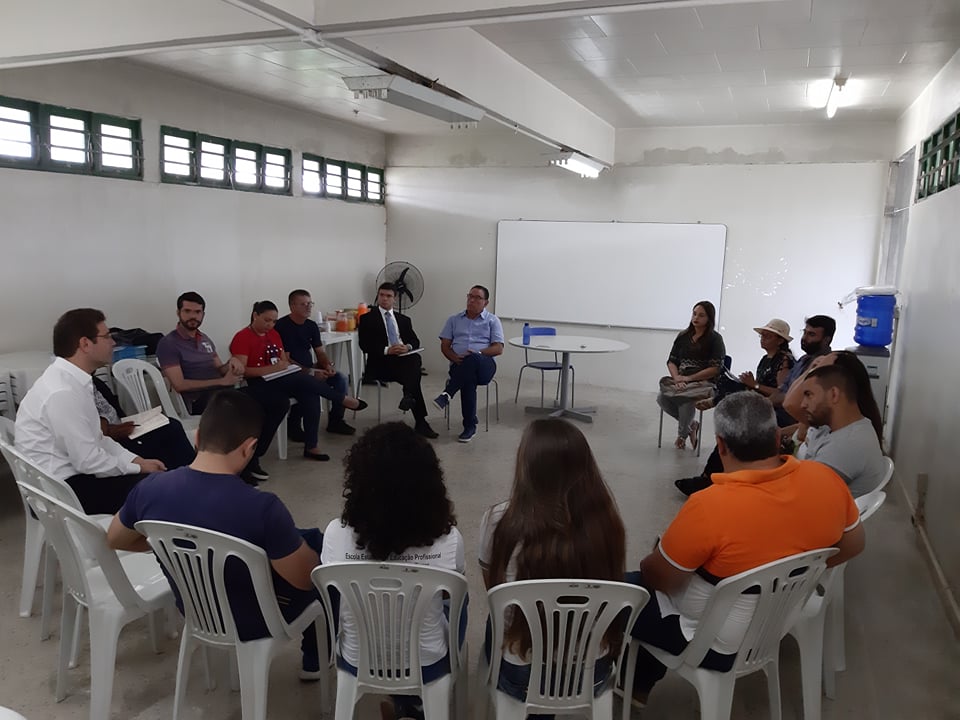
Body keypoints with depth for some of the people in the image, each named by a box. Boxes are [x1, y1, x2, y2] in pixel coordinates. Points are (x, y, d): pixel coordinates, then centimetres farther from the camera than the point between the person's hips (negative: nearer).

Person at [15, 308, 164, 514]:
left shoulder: (71, 380, 4)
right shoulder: (62, 392, -24)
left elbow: (96, 439, 11)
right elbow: (88, 461, -22)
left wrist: (136, 459, 1)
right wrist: (138, 467, -10)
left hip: (73, 474, 9)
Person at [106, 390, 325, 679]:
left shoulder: (151, 488, -19)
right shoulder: (262, 508, -36)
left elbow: (114, 539, 2)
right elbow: (304, 578, -21)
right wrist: (294, 540, -1)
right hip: (252, 622, -5)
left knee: (307, 538, 25)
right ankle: (316, 659, 35)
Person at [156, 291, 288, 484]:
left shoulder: (205, 340, 21)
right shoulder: (168, 344, -4)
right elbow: (179, 385, -14)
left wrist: (231, 363, -8)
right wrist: (222, 381, -16)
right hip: (199, 402, -8)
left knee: (279, 401, -8)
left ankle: (251, 458, 0)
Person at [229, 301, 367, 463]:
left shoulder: (274, 334, 16)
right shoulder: (242, 338, -6)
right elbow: (241, 370, -17)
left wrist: (286, 364, -7)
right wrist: (273, 368, -25)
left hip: (282, 381, 7)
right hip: (260, 385, -7)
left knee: (310, 394, -23)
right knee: (303, 379, -29)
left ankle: (311, 447, -21)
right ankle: (343, 399, -8)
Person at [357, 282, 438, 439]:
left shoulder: (404, 319, 24)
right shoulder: (367, 319, 10)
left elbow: (415, 341, 13)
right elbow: (365, 345, -2)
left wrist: (408, 347, -12)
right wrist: (387, 350, -17)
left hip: (404, 359, 4)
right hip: (381, 363, -4)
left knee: (416, 358, -33)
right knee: (413, 374, -31)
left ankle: (408, 396, -40)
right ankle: (420, 422, -33)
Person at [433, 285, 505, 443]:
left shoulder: (492, 321, 13)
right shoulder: (454, 320, 19)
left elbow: (498, 348, 2)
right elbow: (444, 346, 13)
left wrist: (478, 353, -14)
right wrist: (455, 357, -9)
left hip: (484, 365, -1)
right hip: (460, 365, 1)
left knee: (472, 359, -39)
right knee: (468, 380, -35)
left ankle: (448, 393, -39)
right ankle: (470, 426, -27)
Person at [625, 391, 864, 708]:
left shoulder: (709, 506, -33)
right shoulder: (826, 479, -15)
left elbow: (659, 578, -19)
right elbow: (853, 544, 4)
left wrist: (647, 564, 3)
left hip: (720, 645, -6)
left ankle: (633, 685, 38)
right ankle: (643, 680, 40)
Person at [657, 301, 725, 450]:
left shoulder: (715, 339, -1)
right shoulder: (683, 336, 15)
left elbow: (715, 369, -9)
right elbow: (671, 361, 12)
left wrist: (689, 378, -14)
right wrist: (677, 378, -10)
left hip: (705, 383, -5)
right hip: (681, 381, 5)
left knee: (685, 399, -36)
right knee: (661, 397, -25)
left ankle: (682, 434, -6)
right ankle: (690, 424, 0)